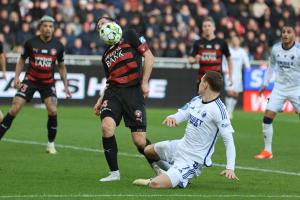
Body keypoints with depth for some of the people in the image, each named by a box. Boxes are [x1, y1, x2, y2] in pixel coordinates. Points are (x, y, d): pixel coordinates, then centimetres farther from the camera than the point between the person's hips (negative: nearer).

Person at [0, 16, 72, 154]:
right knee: (15, 109, -12)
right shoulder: (30, 43, -6)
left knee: (52, 111, -16)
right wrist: (16, 77, -6)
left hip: (48, 83, 1)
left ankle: (51, 144, 2)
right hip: (30, 80, -1)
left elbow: (61, 66, 11)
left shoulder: (58, 46, -1)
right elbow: (21, 61, 6)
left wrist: (65, 86, 7)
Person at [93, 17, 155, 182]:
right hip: (114, 92, 5)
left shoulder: (129, 35, 8)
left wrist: (144, 82, -9)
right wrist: (100, 101, 12)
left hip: (133, 91, -5)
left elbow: (149, 57, 0)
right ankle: (114, 172, -12)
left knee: (140, 140, -9)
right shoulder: (106, 55, 24)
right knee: (107, 126, -23)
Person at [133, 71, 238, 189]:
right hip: (181, 146, 9)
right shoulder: (196, 100, 2)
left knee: (155, 184, -22)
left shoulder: (218, 109, -24)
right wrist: (171, 118, -23)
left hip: (192, 160, -9)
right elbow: (181, 115, 3)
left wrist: (230, 168, -32)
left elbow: (229, 140, -24)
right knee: (148, 150, 31)